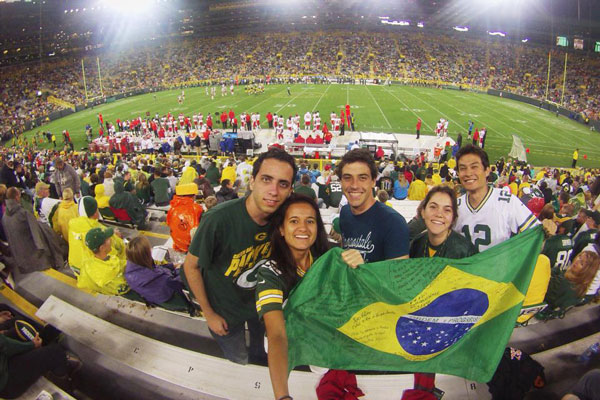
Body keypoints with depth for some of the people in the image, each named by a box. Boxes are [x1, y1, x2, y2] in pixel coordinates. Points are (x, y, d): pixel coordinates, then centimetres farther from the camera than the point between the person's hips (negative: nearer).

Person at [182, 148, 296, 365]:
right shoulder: (219, 219, -36)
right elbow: (191, 266, -21)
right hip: (224, 307, -4)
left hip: (260, 300, 4)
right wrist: (209, 314, -13)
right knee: (238, 361, 19)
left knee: (260, 352, 30)